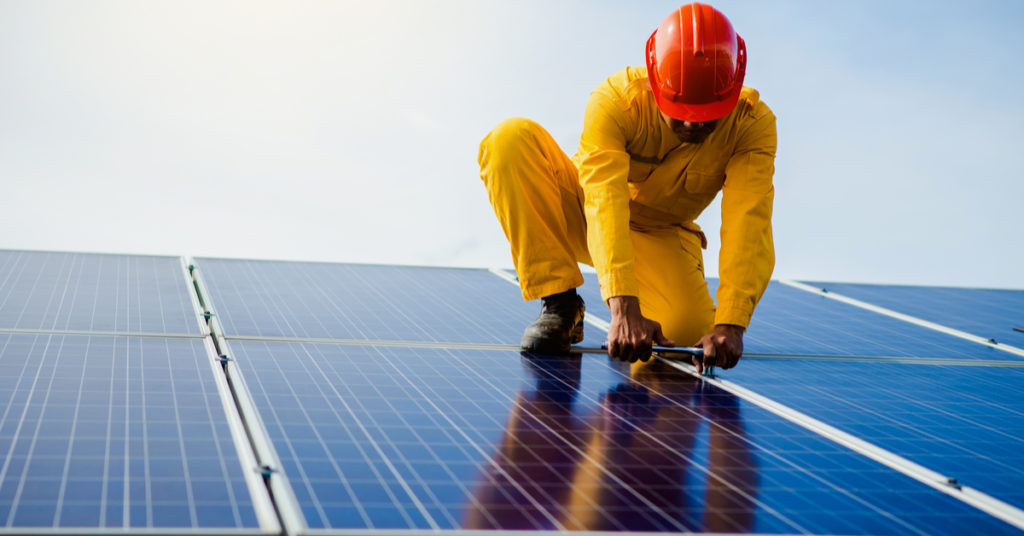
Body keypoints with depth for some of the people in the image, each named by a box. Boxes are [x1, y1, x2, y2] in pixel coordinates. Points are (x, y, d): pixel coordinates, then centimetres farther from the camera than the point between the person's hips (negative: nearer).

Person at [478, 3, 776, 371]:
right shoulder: (615, 100, -28)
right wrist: (624, 309, -52)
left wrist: (730, 324, -48)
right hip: (585, 214, 0)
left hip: (662, 237, 1)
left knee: (687, 330, -31)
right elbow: (605, 204, -40)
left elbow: (750, 225, -34)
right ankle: (559, 303, -19)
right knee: (513, 138, -29)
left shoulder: (753, 123, -23)